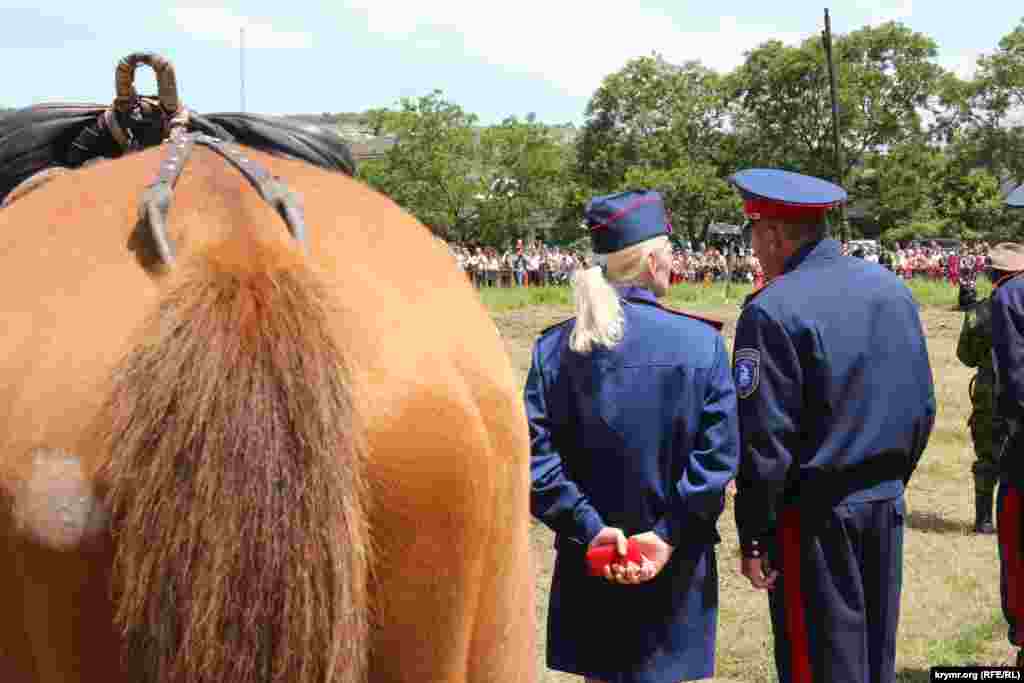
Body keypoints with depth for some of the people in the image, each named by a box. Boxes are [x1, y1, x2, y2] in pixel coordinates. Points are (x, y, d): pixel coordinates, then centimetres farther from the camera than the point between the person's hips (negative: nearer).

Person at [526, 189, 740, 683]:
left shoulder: (556, 347, -5)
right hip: (675, 566, -2)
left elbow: (535, 452, -11)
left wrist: (589, 527, -10)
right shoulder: (701, 342, -10)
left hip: (590, 561, 2)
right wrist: (668, 535, -12)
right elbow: (719, 453, -14)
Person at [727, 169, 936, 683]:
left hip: (816, 515, -7)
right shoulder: (892, 288, 4)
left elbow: (764, 442, -18)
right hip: (887, 506, 7)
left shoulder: (772, 311, -18)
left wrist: (753, 538, -9)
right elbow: (923, 409, 10)